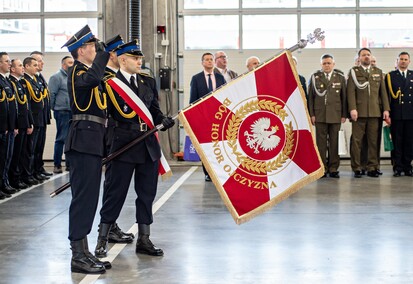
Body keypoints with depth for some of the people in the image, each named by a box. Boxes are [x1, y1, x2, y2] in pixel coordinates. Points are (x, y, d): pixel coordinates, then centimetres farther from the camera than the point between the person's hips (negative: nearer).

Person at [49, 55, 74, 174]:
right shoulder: (56, 77, -6)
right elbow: (51, 94, -9)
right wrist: (54, 108, -5)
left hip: (73, 113, 7)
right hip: (62, 113, -7)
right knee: (61, 139, -5)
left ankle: (70, 164, 16)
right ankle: (57, 165, 0)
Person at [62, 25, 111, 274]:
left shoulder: (87, 72, 22)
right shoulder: (76, 71, -10)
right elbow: (92, 78, -31)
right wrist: (103, 53, -20)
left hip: (93, 142, 10)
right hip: (84, 141, -10)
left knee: (88, 198, 12)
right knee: (84, 197, -9)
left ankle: (83, 252, 18)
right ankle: (78, 256, -6)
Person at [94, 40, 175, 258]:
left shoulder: (148, 81, 13)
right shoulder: (110, 83, -6)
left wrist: (162, 119, -5)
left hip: (149, 145, 6)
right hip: (123, 146, -6)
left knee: (147, 193, 11)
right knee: (115, 193, 0)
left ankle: (144, 240, 22)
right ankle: (102, 241, 11)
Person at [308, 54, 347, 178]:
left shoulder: (340, 78, 9)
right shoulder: (315, 77, 8)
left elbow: (344, 97, 7)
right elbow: (310, 97, 5)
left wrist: (344, 115, 1)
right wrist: (311, 114, -1)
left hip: (335, 115, 1)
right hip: (319, 115, -1)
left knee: (334, 143, 3)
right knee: (321, 142, -1)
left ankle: (333, 169, 8)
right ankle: (322, 168, 4)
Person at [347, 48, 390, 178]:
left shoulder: (378, 72, 16)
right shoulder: (353, 72, 6)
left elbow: (383, 92, 13)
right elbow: (351, 92, -3)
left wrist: (386, 109, 4)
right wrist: (352, 109, -13)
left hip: (375, 112, 3)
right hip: (359, 112, -3)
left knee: (373, 141, 2)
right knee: (356, 141, -2)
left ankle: (372, 168, 7)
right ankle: (356, 168, 2)